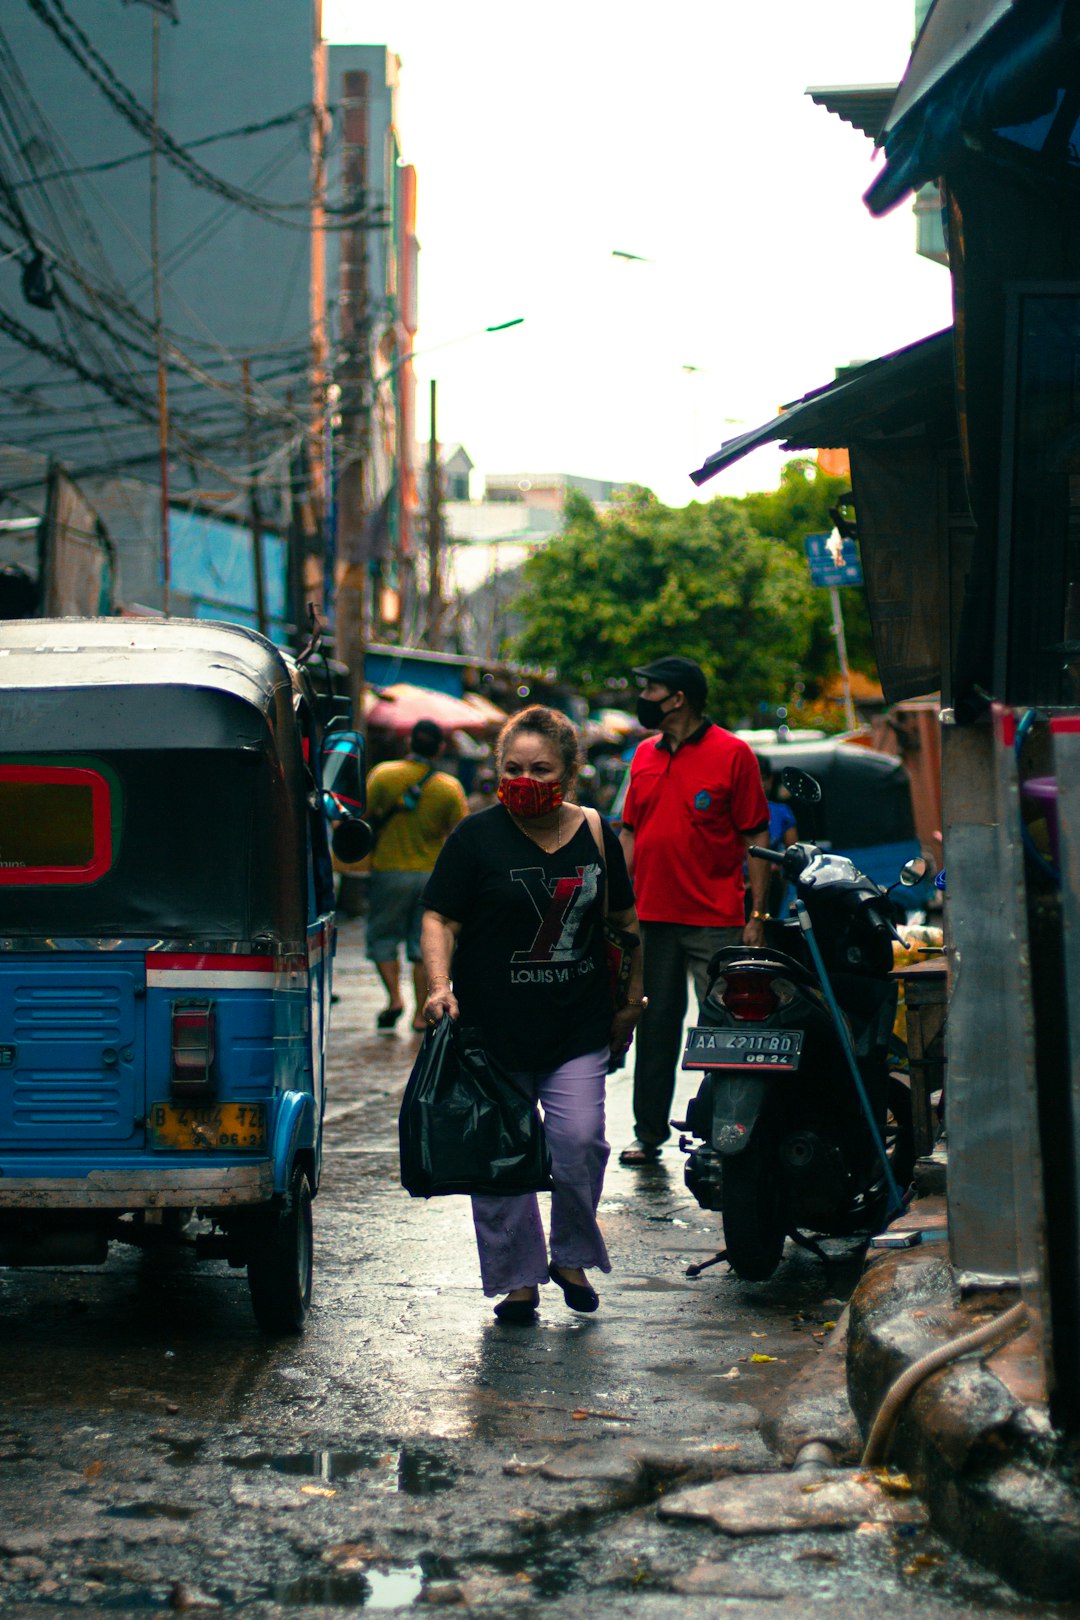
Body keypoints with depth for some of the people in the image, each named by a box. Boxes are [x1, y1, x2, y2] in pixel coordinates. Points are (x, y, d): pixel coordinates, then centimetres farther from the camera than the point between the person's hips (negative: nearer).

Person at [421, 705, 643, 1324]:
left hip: (580, 1028, 2)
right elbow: (440, 919, -4)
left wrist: (632, 1001, 16)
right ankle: (516, 1279, 15)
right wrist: (440, 986, -20)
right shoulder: (476, 837, -2)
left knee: (580, 1142, -10)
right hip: (494, 1028, -1)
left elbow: (627, 919, 17)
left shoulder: (595, 835, 7)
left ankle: (572, 1257, 13)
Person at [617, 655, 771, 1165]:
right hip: (651, 915, 5)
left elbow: (755, 837, -4)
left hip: (715, 921, -5)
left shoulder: (732, 753, -4)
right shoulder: (644, 755, 13)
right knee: (655, 1026, 9)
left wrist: (757, 916, -8)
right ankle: (649, 1132, 17)